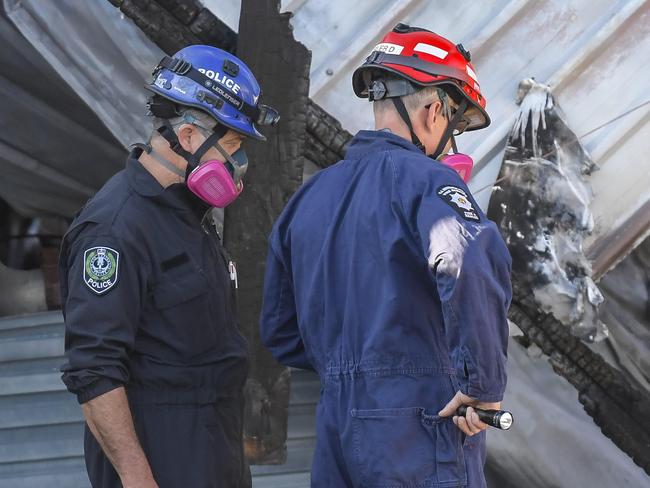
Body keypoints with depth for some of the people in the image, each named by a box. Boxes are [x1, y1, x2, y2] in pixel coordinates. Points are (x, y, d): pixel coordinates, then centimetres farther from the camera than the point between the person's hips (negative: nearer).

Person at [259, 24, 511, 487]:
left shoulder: (310, 195, 15)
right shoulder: (422, 177, -9)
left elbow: (280, 329, 21)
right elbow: (471, 262, -30)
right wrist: (484, 383, -22)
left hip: (337, 430, 7)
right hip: (418, 432, -7)